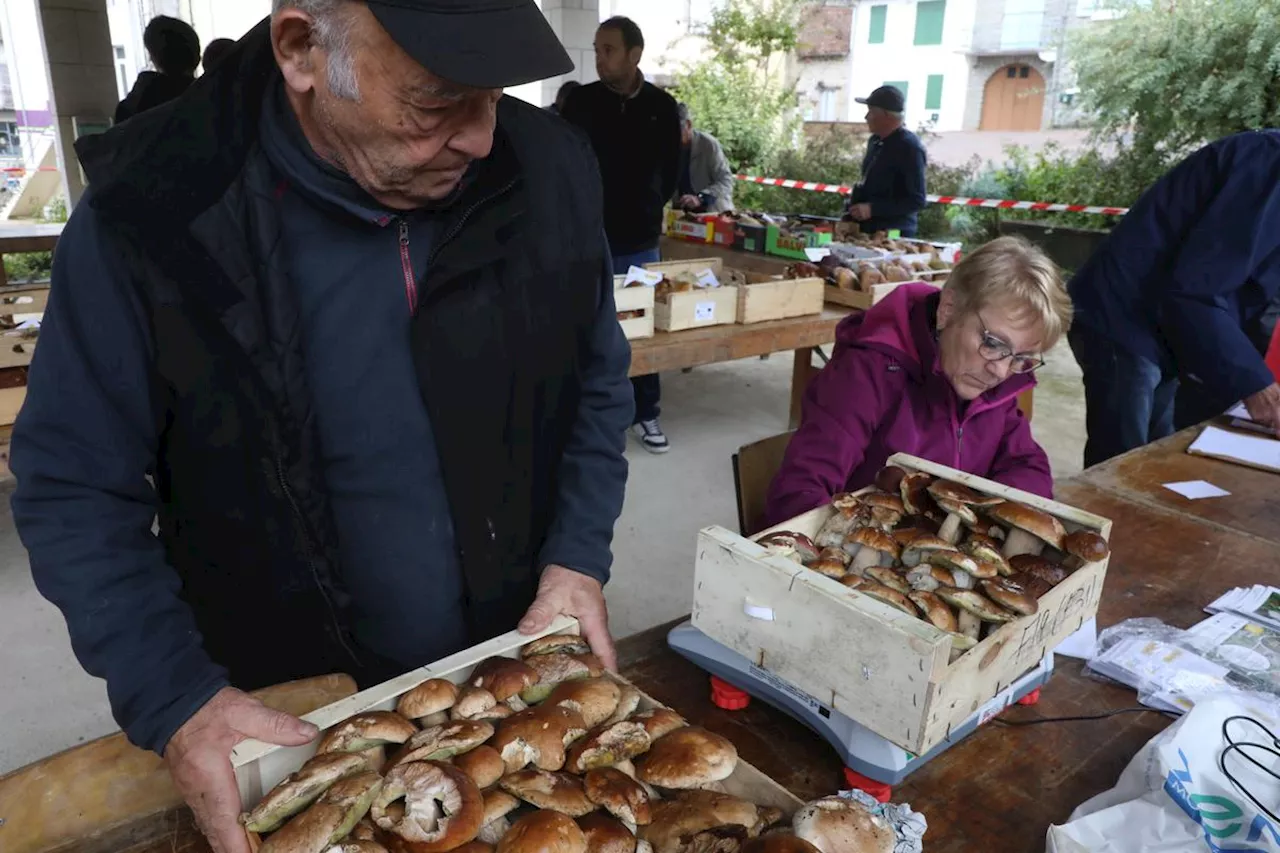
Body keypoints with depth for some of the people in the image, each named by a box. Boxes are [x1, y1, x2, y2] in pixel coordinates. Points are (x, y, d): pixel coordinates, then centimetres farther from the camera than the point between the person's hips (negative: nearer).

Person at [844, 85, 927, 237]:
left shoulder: (909, 148, -14)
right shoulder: (875, 141, 12)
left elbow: (917, 201, -18)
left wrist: (872, 209, -22)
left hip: (892, 235, -8)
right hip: (866, 230, 8)